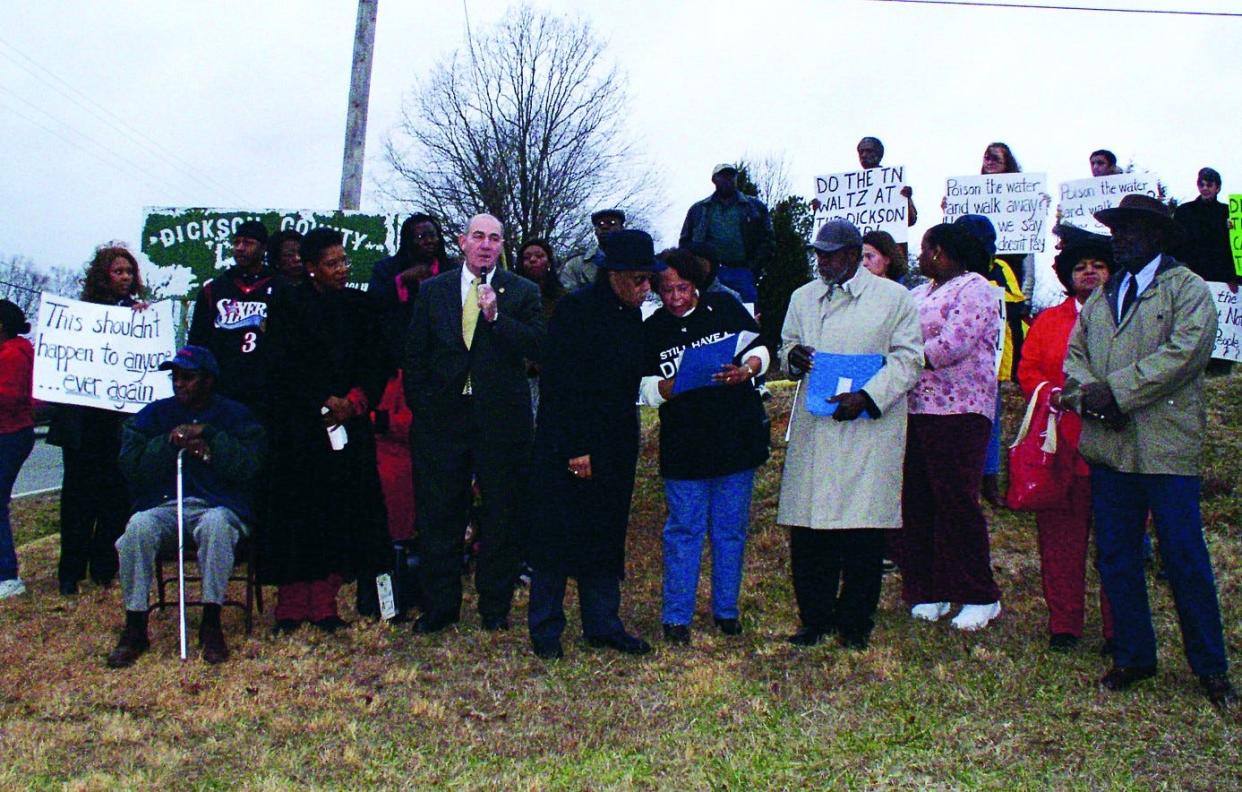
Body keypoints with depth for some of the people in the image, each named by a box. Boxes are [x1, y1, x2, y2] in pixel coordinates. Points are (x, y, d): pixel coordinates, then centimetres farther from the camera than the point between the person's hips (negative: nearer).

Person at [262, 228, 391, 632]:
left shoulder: (358, 305, 12)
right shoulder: (288, 304, 1)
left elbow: (374, 363, 8)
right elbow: (285, 366, -5)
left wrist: (354, 401, -7)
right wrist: (323, 402, -11)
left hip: (348, 424, 3)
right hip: (298, 424, -3)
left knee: (339, 514, 0)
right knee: (298, 511, -2)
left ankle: (323, 606, 7)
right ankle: (291, 608, 5)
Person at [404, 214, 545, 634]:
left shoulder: (523, 292, 4)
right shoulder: (432, 290, 9)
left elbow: (539, 348, -9)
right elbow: (415, 354, 11)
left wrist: (496, 316, -19)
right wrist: (421, 406, 4)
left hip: (501, 419, -1)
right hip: (443, 417, 2)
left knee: (502, 516, 5)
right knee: (439, 516, 6)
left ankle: (495, 607, 19)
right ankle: (439, 607, 19)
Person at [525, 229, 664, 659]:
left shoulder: (632, 317, 11)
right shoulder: (576, 309, -12)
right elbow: (558, 383, -15)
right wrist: (576, 449, -18)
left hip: (613, 449, 7)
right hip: (568, 447, -7)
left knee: (606, 538, 12)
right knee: (556, 536, 1)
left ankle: (603, 625, 22)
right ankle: (545, 629, 12)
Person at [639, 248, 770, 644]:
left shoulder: (724, 307, 0)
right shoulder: (653, 329, 0)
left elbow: (760, 351, 3)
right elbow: (648, 389, -3)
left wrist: (744, 371, -18)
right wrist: (673, 385, -23)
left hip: (738, 438, 1)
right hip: (684, 445, -1)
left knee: (732, 528, 10)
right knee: (684, 529, 3)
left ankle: (726, 610, 24)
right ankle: (676, 616, 12)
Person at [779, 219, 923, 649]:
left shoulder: (893, 298, 1)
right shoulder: (803, 297, 16)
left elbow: (908, 358, -3)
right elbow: (788, 344, 24)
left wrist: (865, 396, -15)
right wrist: (793, 355, -1)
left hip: (868, 430, -4)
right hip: (813, 429, 4)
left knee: (862, 530, -1)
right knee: (808, 532, 3)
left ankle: (854, 621, 13)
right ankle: (815, 618, 16)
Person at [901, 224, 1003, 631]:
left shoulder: (973, 288, -6)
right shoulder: (919, 293, 21)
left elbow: (953, 345, -18)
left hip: (957, 410, -8)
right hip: (913, 410, 8)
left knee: (957, 501, -6)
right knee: (917, 502, 7)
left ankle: (980, 597, 4)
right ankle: (930, 591, 15)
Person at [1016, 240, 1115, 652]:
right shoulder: (1048, 321, 14)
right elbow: (1027, 371, 9)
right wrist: (1059, 396, -8)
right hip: (1063, 444, 1)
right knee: (1061, 537, 3)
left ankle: (1118, 629, 12)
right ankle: (1063, 624, 14)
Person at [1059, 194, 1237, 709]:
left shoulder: (1189, 289, 0)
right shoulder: (1101, 296, 19)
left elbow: (1182, 352, -14)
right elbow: (1074, 353, 12)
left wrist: (1115, 391, -17)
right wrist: (1087, 393, -9)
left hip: (1166, 447, -5)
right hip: (1108, 446, 6)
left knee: (1185, 560, -1)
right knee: (1115, 559, 9)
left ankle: (1210, 667, 13)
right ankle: (1132, 657, 22)